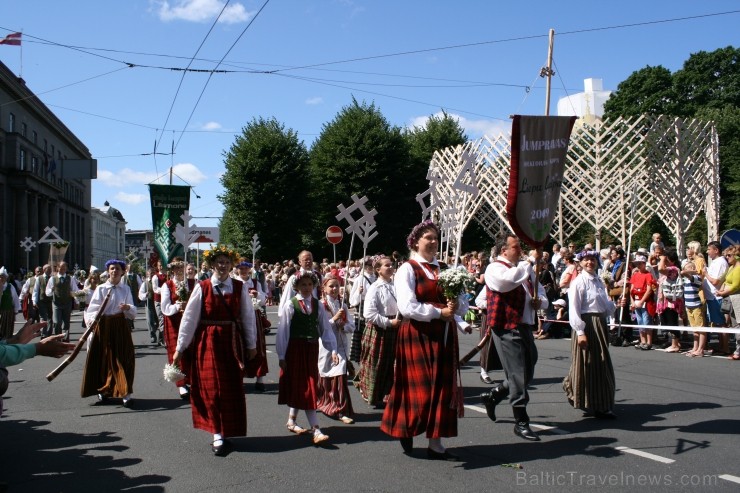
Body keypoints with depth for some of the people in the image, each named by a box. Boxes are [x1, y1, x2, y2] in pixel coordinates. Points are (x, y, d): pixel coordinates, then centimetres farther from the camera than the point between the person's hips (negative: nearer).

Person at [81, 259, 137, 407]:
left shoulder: (126, 289, 6)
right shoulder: (101, 289, 1)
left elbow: (133, 312, 6)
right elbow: (93, 308, -6)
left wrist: (128, 308, -16)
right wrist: (91, 320, -24)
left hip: (120, 327, 1)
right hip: (103, 326, -1)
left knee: (123, 359, -4)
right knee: (102, 359, 6)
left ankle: (125, 393, -3)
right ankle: (103, 390, 22)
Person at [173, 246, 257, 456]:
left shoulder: (239, 288, 0)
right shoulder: (202, 288, -4)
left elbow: (248, 316, 4)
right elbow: (189, 318, -4)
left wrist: (251, 344, 5)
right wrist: (180, 348, -4)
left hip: (232, 341, 2)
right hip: (206, 342, -2)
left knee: (232, 389, 8)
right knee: (211, 388, 0)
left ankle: (226, 432, 22)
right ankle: (218, 436, 7)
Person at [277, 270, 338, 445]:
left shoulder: (318, 305, 4)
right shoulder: (290, 305, -8)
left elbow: (326, 328, 4)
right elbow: (283, 331, -7)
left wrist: (333, 349, -4)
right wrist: (281, 356, -7)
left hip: (311, 350, 4)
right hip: (294, 349, -4)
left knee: (304, 388, 10)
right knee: (302, 389, -1)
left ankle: (291, 421, 30)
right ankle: (316, 430, -2)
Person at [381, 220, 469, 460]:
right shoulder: (407, 269, -5)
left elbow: (463, 303, 12)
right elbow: (407, 307, -17)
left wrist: (456, 305, -10)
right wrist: (438, 312, -17)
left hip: (443, 336, 6)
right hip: (417, 336, -6)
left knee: (443, 388, 5)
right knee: (419, 388, -3)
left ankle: (435, 443, 12)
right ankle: (406, 431, 21)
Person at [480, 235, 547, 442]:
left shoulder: (524, 268, 18)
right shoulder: (495, 268, -8)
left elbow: (541, 293, 27)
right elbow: (508, 280, -32)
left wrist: (540, 301, 3)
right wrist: (529, 262, -19)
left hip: (526, 327, 9)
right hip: (507, 329, -9)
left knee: (527, 373, 15)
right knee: (517, 374, -5)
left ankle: (493, 395, 32)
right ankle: (521, 422, 4)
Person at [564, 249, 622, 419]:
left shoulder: (599, 281, 13)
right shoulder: (578, 282, -9)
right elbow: (573, 309, -14)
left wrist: (615, 304, -1)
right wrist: (580, 332, -19)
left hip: (601, 324, 8)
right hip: (587, 325, -8)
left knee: (602, 365, 13)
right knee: (588, 365, -1)